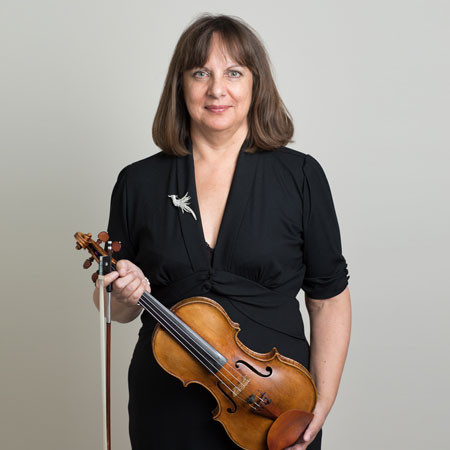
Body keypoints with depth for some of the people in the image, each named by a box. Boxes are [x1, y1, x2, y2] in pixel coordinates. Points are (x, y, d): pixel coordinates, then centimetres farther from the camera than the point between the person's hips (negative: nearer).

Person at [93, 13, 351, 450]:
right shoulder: (139, 183, -1)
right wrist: (125, 296, -14)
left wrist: (322, 402, -9)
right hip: (168, 414, 1)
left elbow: (329, 298, -1)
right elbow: (119, 309, 8)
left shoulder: (300, 176, -5)